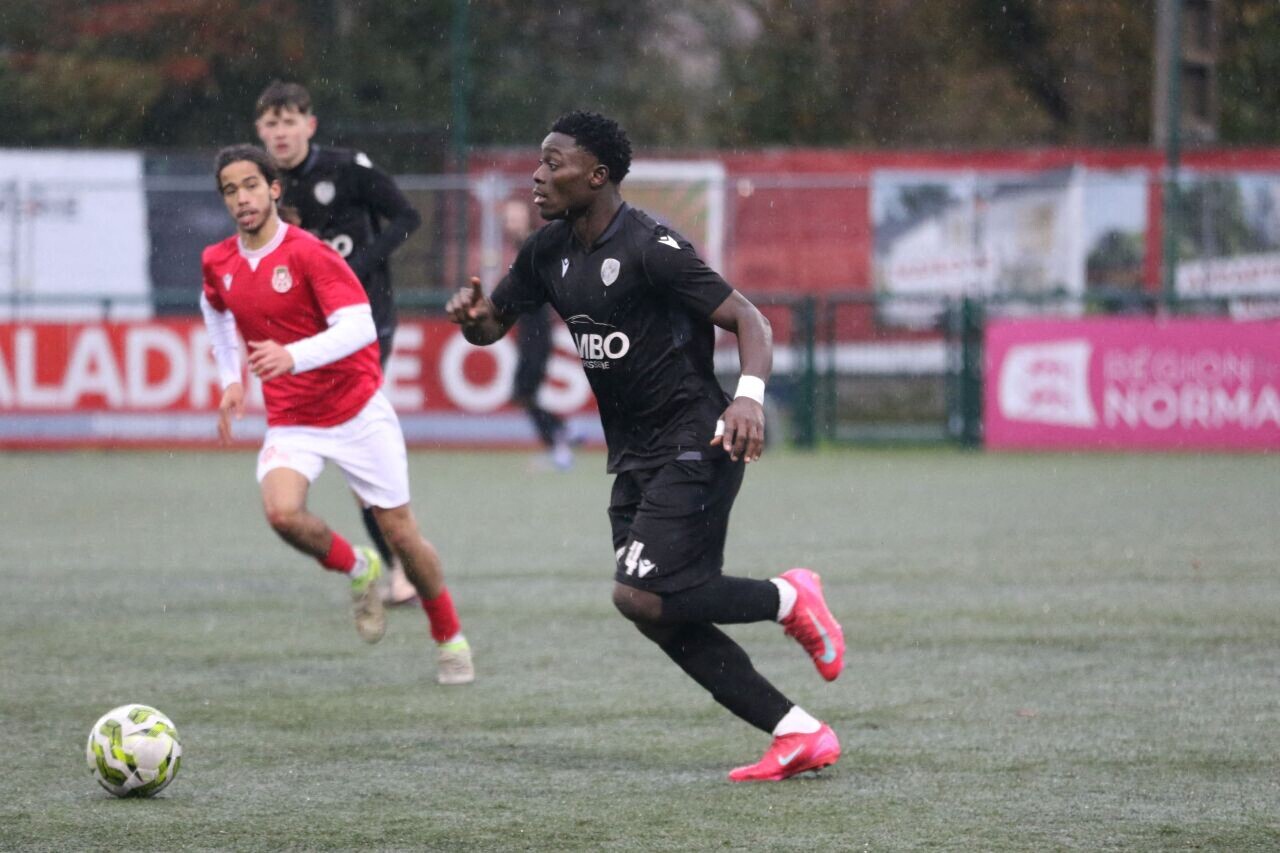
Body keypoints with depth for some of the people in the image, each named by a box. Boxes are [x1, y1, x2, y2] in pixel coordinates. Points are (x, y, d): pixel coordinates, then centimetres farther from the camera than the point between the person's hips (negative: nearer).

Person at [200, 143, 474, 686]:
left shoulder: (308, 254, -16)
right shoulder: (217, 264, 1)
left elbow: (359, 327, -27)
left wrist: (293, 356, -40)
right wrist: (230, 379, 18)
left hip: (357, 412, -3)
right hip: (291, 422, 3)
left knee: (400, 533, 2)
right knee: (282, 512, -26)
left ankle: (450, 640, 24)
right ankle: (357, 571, 4)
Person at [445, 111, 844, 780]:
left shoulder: (649, 248, -17)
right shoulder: (550, 252, 8)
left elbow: (747, 320, -18)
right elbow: (491, 326, 17)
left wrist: (749, 395, -36)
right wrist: (473, 315, -8)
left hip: (694, 444, -9)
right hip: (634, 457, 9)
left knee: (641, 596, -20)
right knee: (660, 616, 2)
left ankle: (789, 599, 2)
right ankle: (799, 735, 8)